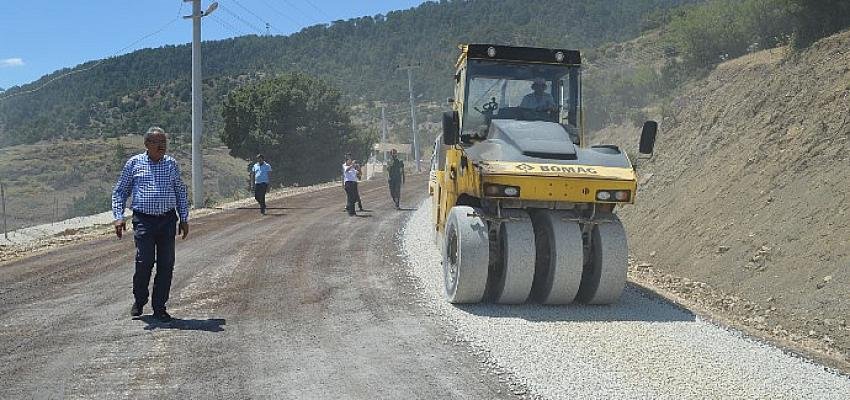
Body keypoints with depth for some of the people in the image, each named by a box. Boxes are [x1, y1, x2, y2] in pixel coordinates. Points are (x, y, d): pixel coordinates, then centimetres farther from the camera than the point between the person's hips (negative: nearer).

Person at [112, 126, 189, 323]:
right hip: (144, 220, -3)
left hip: (168, 220, 3)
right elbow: (119, 191, 9)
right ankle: (139, 301, 14)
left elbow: (181, 192, 20)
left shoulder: (171, 164, 12)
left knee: (166, 265, 1)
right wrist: (119, 216, -2)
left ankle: (159, 307, 12)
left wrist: (184, 218, 14)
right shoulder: (134, 163, 5)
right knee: (144, 262, -10)